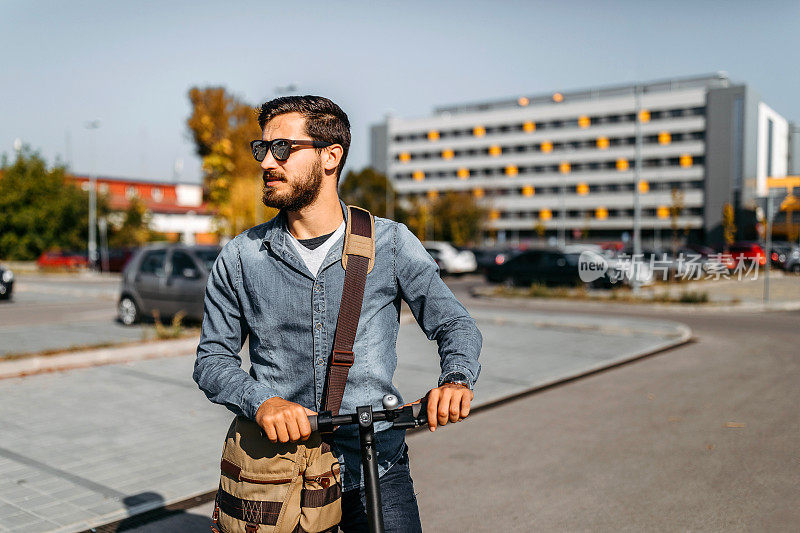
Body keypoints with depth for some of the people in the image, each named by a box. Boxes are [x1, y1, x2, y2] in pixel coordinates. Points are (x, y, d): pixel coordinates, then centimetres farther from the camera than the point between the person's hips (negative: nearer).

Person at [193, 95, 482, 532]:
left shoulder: (391, 243, -3)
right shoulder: (240, 258, -1)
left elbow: (455, 324, 1)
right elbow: (212, 358, 3)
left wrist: (456, 380, -20)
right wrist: (261, 401, -17)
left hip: (375, 470, 0)